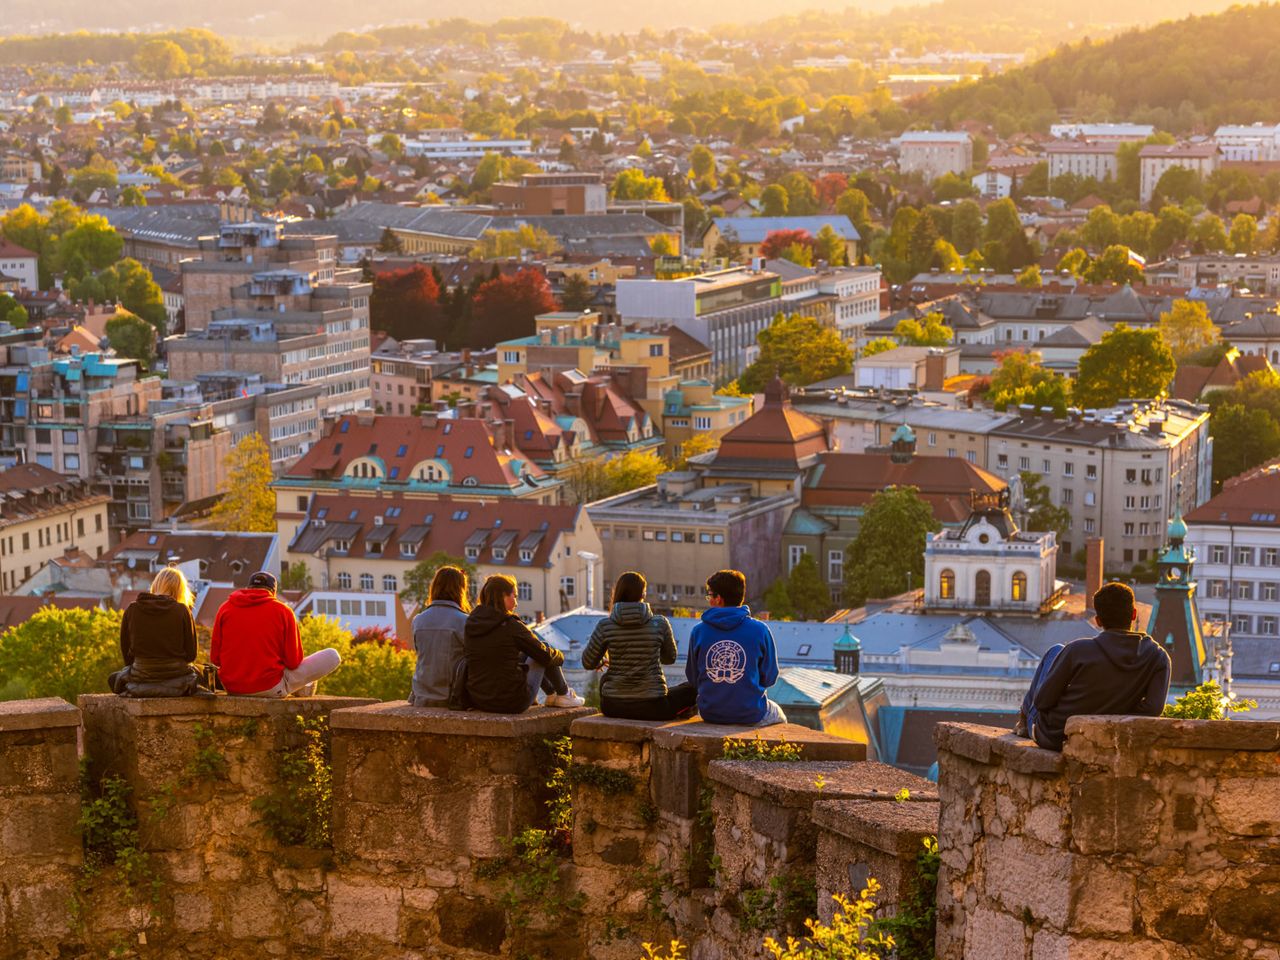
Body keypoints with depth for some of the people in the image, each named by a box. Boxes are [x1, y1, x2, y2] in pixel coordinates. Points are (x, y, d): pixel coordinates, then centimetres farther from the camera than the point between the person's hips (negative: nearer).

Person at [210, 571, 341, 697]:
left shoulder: (225, 608, 4)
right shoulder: (283, 610, -4)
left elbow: (215, 658, 4)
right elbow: (293, 661, -4)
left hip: (231, 687, 5)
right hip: (271, 688, -5)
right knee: (332, 656, 10)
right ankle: (303, 689, 34)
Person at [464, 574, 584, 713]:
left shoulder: (470, 624, 2)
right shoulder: (511, 626, -15)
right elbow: (544, 655, -3)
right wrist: (560, 656, 21)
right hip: (513, 703, -6)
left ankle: (551, 694, 42)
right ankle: (563, 695, 32)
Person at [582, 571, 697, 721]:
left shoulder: (605, 626, -7)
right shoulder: (660, 624, -7)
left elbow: (588, 663, 4)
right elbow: (670, 658, 11)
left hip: (613, 706, 2)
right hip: (652, 707, -2)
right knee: (692, 689, 24)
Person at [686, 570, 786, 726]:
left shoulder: (699, 631, -7)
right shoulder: (760, 630, -11)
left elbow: (693, 678, 1)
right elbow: (769, 678, -3)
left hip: (709, 713, 3)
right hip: (750, 715, -2)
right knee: (779, 715, 34)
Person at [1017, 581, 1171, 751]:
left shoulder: (1078, 650, -22)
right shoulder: (1158, 657, -14)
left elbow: (1042, 700, -15)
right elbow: (1153, 709, -21)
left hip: (1051, 737, -3)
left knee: (1056, 651, 19)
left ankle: (1026, 715, 36)